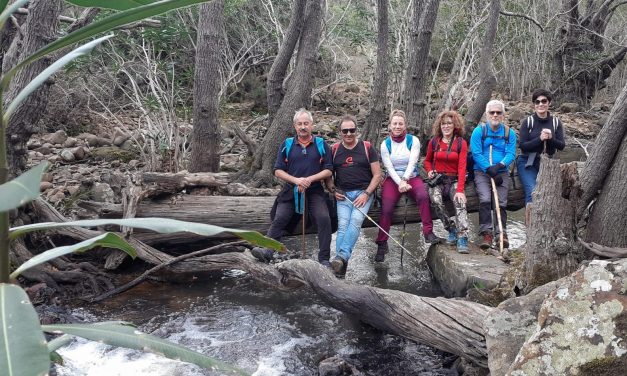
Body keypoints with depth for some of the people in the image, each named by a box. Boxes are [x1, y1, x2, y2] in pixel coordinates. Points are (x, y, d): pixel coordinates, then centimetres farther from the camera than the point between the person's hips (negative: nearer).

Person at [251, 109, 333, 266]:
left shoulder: (321, 145, 6)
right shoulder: (287, 145, 9)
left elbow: (328, 170, 3)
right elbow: (278, 170, 4)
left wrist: (310, 179, -14)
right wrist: (295, 180, -14)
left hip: (314, 191, -1)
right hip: (290, 191, 2)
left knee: (324, 219, -20)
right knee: (279, 220, -14)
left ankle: (324, 259, -13)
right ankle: (267, 252, -19)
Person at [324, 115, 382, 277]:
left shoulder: (367, 148, 6)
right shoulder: (334, 150, 12)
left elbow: (377, 175, 3)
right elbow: (328, 174, 18)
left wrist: (366, 194, -9)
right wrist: (333, 190, -2)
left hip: (364, 192, -2)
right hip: (343, 194, 2)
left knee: (355, 221, -27)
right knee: (343, 225, -19)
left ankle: (341, 258, -39)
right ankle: (340, 267, -28)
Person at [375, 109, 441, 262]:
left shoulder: (413, 141, 2)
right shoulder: (385, 144, 3)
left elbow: (412, 163, -9)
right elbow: (389, 167, -6)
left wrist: (405, 180, -24)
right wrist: (400, 183, -21)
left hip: (412, 177, 0)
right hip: (393, 179, 0)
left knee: (423, 196, -32)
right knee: (386, 208, -21)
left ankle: (428, 232, -25)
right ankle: (382, 244, -11)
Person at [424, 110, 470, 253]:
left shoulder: (461, 143, 0)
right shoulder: (434, 142, 7)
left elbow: (462, 168, -8)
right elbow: (427, 160, 24)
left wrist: (460, 190, -21)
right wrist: (429, 171, -1)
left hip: (454, 180, -1)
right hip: (437, 180, 1)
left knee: (460, 202, -31)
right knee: (436, 200, -32)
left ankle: (462, 238, -37)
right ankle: (451, 230, -16)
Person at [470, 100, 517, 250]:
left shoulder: (509, 133, 11)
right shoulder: (479, 131, 3)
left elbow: (511, 154, 0)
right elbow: (476, 153, -6)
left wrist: (499, 166, -20)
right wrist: (489, 170, -17)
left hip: (502, 172, 2)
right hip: (482, 172, -2)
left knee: (501, 202, -13)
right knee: (485, 199, -21)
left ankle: (501, 231, -7)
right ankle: (486, 233, -19)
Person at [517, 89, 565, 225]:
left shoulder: (556, 122, 5)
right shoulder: (527, 122, -2)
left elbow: (561, 146, 2)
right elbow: (523, 146, -7)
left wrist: (551, 138, -17)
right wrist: (540, 139, -20)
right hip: (528, 163, -3)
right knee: (532, 192, -21)